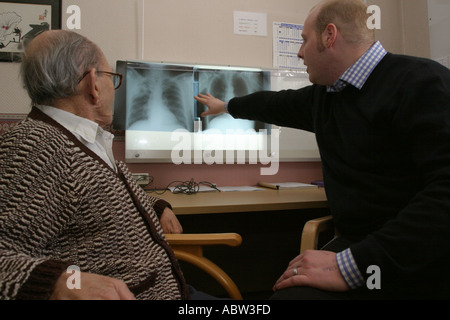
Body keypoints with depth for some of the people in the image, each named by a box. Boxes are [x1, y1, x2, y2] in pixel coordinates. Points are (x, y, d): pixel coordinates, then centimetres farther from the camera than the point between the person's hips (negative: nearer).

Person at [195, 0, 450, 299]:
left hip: (424, 262, -6)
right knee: (290, 292, -18)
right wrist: (227, 106, 45)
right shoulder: (322, 96, 11)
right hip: (360, 242, 6)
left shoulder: (420, 81, -13)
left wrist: (353, 265, -28)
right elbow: (277, 104, 29)